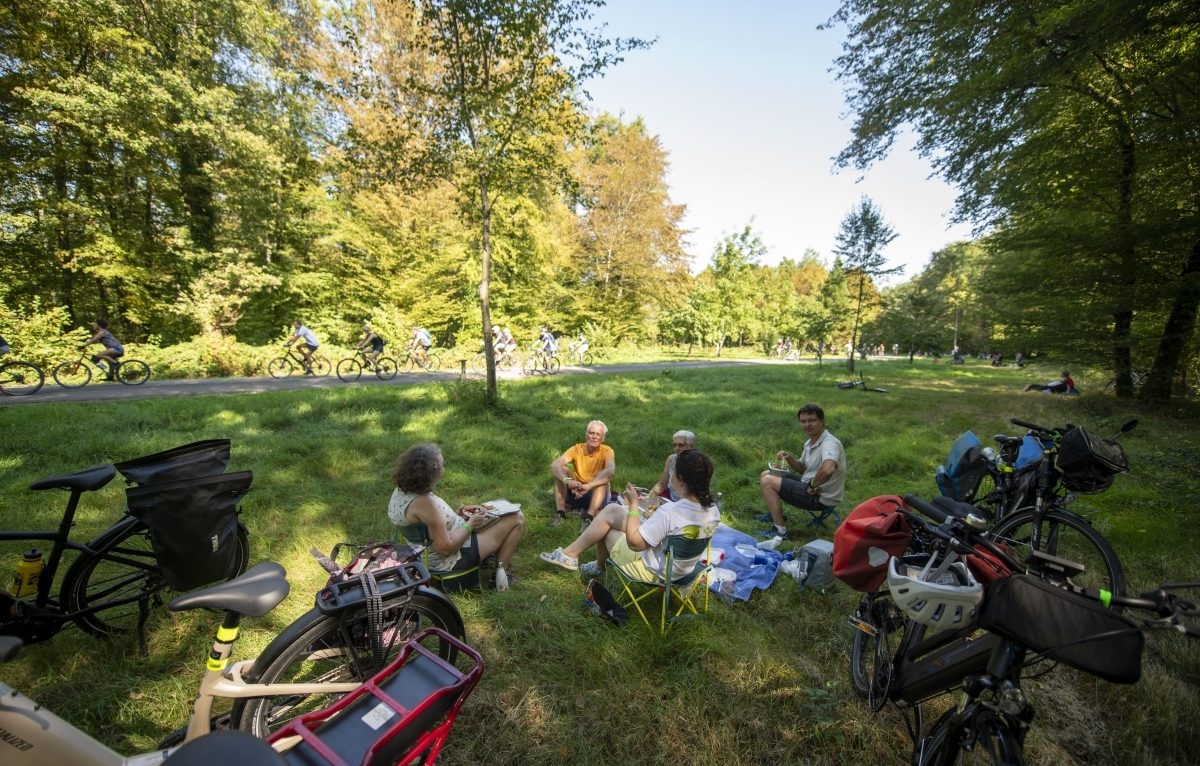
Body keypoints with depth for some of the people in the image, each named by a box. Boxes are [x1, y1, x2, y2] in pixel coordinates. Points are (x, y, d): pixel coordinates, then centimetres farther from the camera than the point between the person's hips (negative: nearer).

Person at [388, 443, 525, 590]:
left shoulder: (400, 491, -3)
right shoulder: (424, 502, -33)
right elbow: (446, 547, -28)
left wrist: (456, 514, 4)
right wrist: (470, 524, -14)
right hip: (453, 559, -10)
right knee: (517, 519, -5)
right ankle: (501, 572, 9)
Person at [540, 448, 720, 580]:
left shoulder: (670, 512, -35)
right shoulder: (713, 510, -12)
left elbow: (634, 542, -28)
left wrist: (633, 504, -19)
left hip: (652, 572, -7)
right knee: (612, 509, 12)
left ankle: (570, 554, 27)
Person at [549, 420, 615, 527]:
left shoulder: (607, 451, -15)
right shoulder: (577, 449, -10)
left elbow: (611, 470, -38)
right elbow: (554, 465, -24)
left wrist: (588, 486, -48)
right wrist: (568, 481, -44)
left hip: (596, 494, -2)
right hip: (575, 492, 2)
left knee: (603, 480, -31)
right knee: (561, 469, -20)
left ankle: (588, 518, -39)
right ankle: (560, 513, -24)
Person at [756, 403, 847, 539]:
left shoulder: (830, 443, -23)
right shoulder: (810, 443, 7)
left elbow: (827, 470, -44)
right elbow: (802, 469, 19)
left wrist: (812, 486, -26)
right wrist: (789, 458, -2)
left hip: (821, 498, -10)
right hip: (809, 486, 10)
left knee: (767, 482, -15)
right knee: (765, 475, 13)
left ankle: (780, 529, -8)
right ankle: (775, 513, 29)